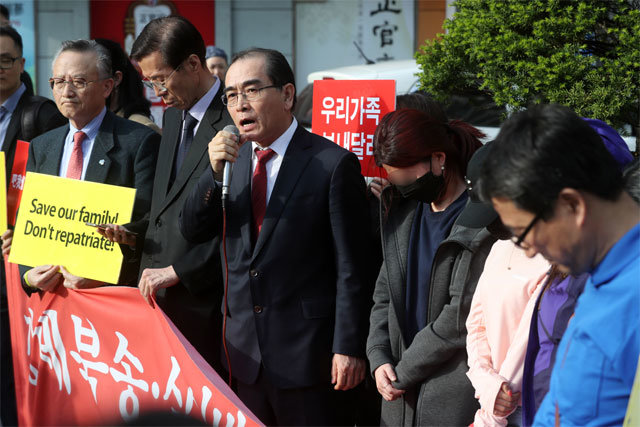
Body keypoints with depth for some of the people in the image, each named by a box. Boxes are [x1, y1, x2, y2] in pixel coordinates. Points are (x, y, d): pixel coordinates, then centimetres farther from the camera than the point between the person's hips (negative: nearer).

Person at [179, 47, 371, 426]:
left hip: (306, 353, -5)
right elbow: (193, 231, 5)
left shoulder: (333, 164, -8)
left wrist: (348, 348, -14)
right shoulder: (233, 160, 11)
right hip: (246, 352, 5)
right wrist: (215, 171, -11)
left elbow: (351, 268, -10)